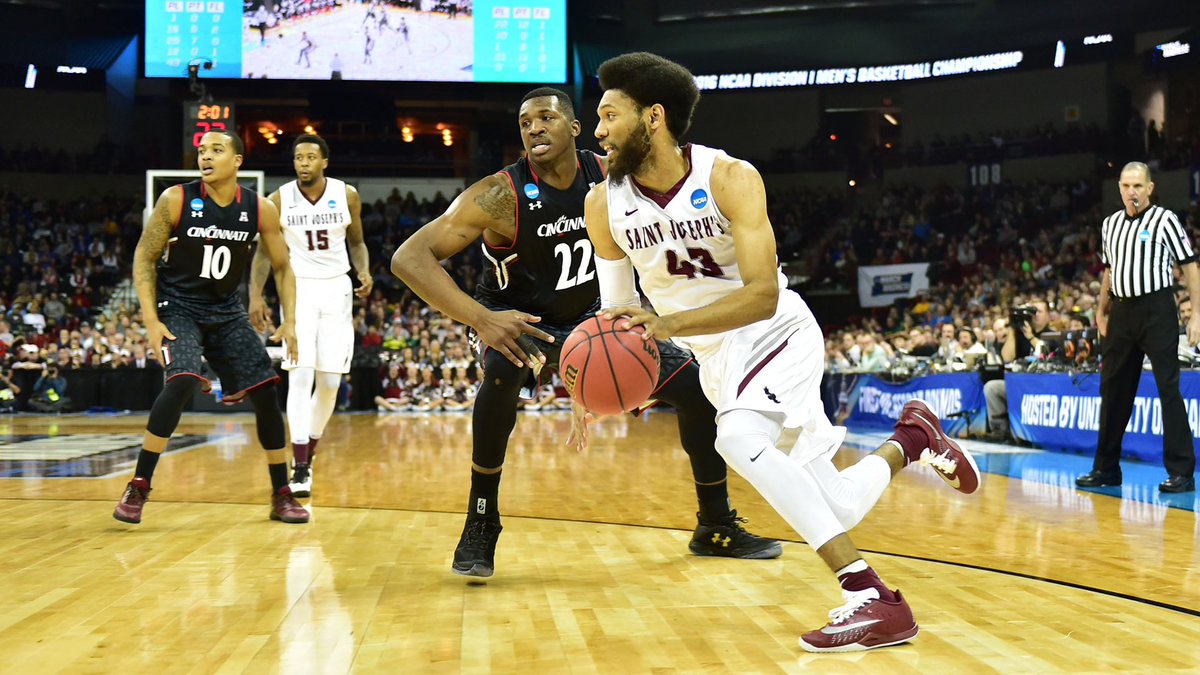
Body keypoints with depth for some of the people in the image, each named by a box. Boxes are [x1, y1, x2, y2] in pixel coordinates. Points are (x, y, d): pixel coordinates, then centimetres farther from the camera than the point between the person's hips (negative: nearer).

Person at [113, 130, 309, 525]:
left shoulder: (261, 210, -7)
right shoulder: (176, 200, -14)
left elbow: (282, 266, 3)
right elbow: (144, 258, -8)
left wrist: (289, 321, -7)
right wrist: (150, 319, -17)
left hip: (226, 310, 4)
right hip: (178, 306, -3)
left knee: (265, 393, -2)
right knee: (182, 382, -27)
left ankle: (282, 496, 11)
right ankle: (138, 488, -13)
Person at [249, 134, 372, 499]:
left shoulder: (347, 196, -2)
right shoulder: (279, 199, -4)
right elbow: (264, 251, 4)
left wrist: (365, 272, -9)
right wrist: (256, 296, -5)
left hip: (336, 290, 2)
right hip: (298, 289, -2)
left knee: (330, 382, 3)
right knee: (300, 376, -14)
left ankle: (307, 453, 25)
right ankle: (300, 469, -12)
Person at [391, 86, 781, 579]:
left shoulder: (608, 180, -13)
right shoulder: (502, 194, -27)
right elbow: (409, 258, -34)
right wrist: (480, 319, -46)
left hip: (588, 317, 5)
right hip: (518, 321, -5)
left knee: (699, 388, -3)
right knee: (505, 365, -41)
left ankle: (716, 528, 18)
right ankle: (480, 523, -23)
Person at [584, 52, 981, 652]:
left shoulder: (728, 178, -22)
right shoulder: (604, 205, -9)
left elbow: (763, 296, -29)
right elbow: (617, 310, 2)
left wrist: (668, 324, -40)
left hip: (776, 333, -5)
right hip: (716, 356, 5)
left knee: (737, 437, -36)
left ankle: (872, 599, -31)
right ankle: (908, 439, 34)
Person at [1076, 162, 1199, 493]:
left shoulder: (1165, 220, -4)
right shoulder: (1110, 224, 12)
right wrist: (1101, 312, 18)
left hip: (1157, 310, -6)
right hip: (1121, 311, 6)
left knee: (1169, 389, -6)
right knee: (1113, 389, 9)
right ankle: (1107, 468, 18)